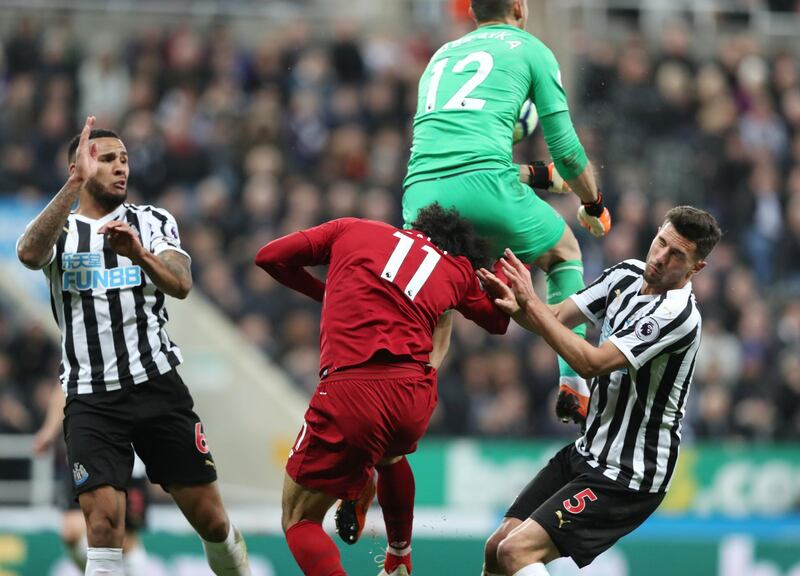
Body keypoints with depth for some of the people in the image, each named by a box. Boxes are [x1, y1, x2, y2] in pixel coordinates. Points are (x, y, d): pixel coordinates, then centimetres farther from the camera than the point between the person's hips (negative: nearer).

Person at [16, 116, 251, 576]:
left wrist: (141, 255, -33)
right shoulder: (59, 230, 7)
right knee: (103, 522, -16)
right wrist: (77, 183, -25)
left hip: (157, 384, 1)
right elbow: (29, 253, -19)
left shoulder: (154, 222, 8)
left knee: (210, 518, 2)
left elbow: (180, 284, -11)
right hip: (89, 398, -1)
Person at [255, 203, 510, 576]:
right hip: (415, 396, 4)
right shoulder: (458, 271, 21)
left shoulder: (353, 230, 16)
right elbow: (499, 321, 39)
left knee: (299, 520, 8)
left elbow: (270, 257, 17)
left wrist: (327, 294, 33)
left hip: (350, 390, -4)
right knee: (389, 454, 41)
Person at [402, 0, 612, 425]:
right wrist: (594, 206, 30)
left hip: (421, 191, 4)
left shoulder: (441, 55, 32)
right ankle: (573, 387, 15)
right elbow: (565, 147, 12)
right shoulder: (529, 50, 15)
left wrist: (539, 176, 49)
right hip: (485, 183, -4)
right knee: (564, 253, 24)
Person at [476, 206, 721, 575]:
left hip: (627, 479, -8)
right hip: (585, 454, 8)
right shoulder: (628, 274, 3)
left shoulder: (678, 316, -22)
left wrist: (531, 302, -24)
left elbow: (591, 363, -26)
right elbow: (558, 317, 5)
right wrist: (516, 306, -17)